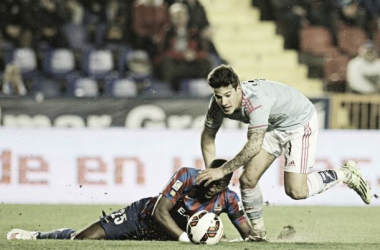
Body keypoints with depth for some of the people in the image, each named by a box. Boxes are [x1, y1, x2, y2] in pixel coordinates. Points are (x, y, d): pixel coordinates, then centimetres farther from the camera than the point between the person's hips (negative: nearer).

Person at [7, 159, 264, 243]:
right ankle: (37, 236, 21)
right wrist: (185, 238, -42)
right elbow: (159, 211, -31)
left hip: (163, 237, 4)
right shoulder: (187, 176, -29)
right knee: (81, 238, -9)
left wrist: (252, 237, -35)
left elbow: (248, 231, -10)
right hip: (144, 216, -4)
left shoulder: (228, 200, -18)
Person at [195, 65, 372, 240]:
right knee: (247, 180, -5)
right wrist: (210, 172, -7)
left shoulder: (256, 100, -41)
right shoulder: (218, 104, -17)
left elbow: (254, 146, -43)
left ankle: (346, 174, 7)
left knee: (296, 191, -15)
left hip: (301, 122, -7)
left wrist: (222, 171, -38)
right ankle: (258, 232, 15)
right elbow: (208, 135, 0)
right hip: (274, 127, 7)